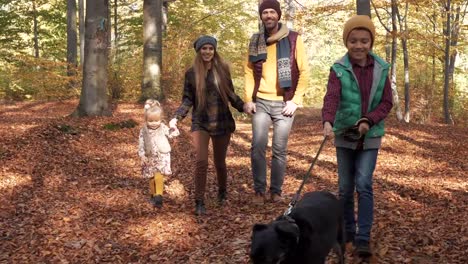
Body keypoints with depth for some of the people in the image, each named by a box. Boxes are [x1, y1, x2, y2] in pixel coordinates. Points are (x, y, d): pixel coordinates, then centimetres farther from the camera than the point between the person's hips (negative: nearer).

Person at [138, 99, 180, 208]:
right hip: (150, 158, 3)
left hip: (162, 157, -3)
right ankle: (153, 195, 32)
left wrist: (173, 128, -30)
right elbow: (141, 144, -1)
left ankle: (158, 197, -17)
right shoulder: (143, 131, -4)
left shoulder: (163, 128, -6)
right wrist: (142, 155, -9)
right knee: (152, 178, 14)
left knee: (158, 177, -17)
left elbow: (173, 134, -12)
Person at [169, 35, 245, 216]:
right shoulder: (191, 73, 0)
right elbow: (188, 100, 3)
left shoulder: (222, 69, 0)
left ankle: (222, 192, 37)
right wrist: (176, 117, -11)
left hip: (222, 123, 1)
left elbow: (231, 95, 6)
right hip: (200, 124, -1)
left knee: (220, 162, 11)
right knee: (201, 162, -14)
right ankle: (199, 202, -4)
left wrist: (244, 107, -10)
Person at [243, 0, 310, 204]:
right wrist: (249, 99, -1)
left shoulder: (293, 39, -2)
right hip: (261, 102, 2)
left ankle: (276, 191, 15)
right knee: (257, 147, -6)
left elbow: (304, 72, -3)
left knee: (279, 150, 2)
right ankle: (259, 190, 7)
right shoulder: (255, 41, 7)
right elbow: (249, 72, 10)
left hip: (284, 103, -2)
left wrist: (295, 101, -9)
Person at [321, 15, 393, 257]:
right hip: (344, 136, 0)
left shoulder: (381, 69, -2)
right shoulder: (339, 69, -8)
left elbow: (387, 102, -1)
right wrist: (327, 122, -41)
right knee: (345, 187, 8)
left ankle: (363, 238, -3)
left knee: (364, 185, -8)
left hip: (370, 137, 0)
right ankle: (348, 231, 24)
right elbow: (331, 97, -22)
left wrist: (368, 121, -19)